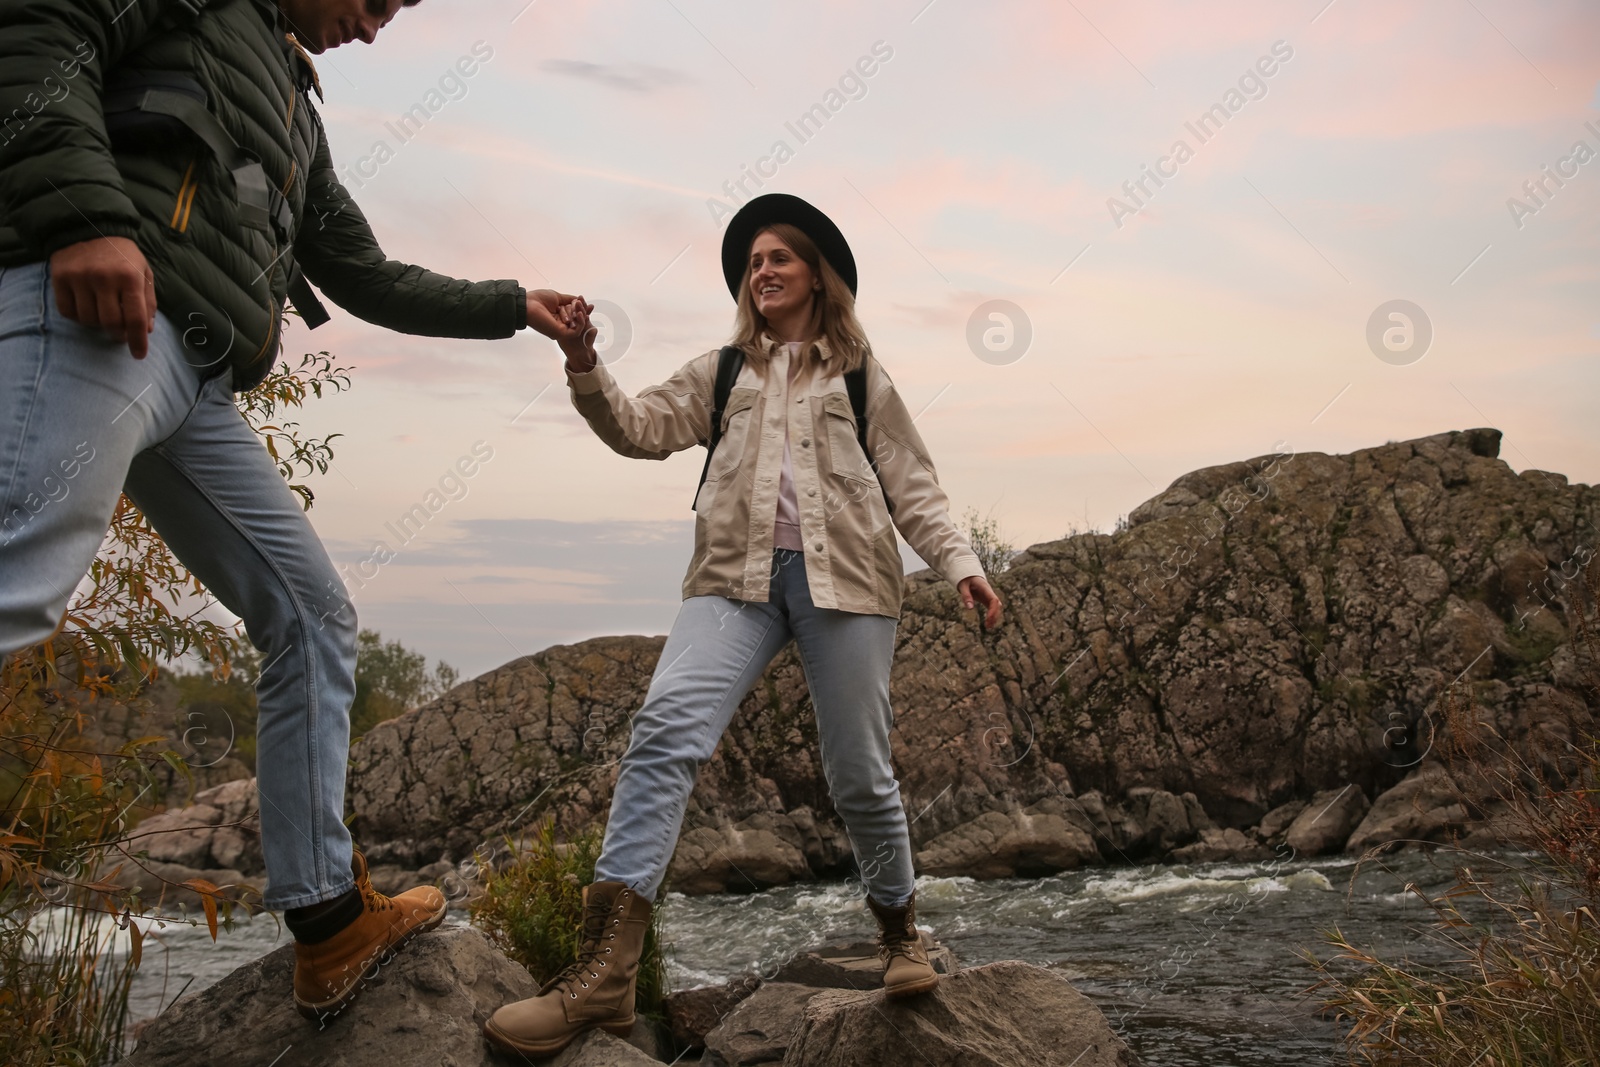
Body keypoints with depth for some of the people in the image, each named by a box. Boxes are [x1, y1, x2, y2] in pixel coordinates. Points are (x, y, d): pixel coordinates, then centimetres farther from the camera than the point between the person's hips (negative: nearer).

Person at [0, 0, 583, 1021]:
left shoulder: (297, 114, 35)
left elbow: (368, 279, 37)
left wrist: (512, 306, 38)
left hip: (201, 379, 9)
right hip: (96, 297, -9)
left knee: (315, 618, 6)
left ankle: (331, 922, 10)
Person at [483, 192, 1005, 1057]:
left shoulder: (861, 376, 17)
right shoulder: (723, 372, 22)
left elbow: (912, 485, 12)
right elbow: (641, 428, 9)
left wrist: (959, 563, -3)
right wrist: (586, 370, -8)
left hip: (844, 578, -1)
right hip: (736, 577, 1)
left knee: (859, 773, 2)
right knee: (665, 729, -21)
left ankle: (899, 931, 29)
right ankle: (604, 970, -24)